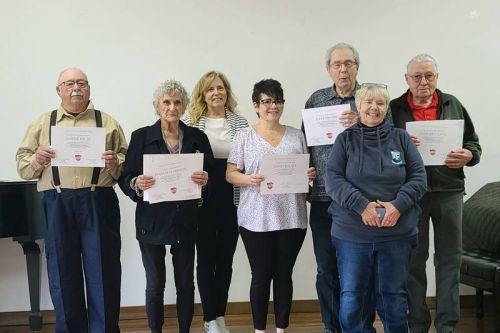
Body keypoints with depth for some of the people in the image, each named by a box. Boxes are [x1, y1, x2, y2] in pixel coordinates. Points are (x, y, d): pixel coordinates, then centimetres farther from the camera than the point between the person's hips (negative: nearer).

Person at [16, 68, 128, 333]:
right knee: (63, 273, 8)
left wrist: (115, 163, -13)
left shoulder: (107, 122, 11)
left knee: (103, 272, 1)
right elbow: (22, 165, 11)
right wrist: (37, 159, -10)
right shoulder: (42, 123, 14)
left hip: (98, 203, -1)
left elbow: (127, 164, 8)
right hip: (57, 205, 1)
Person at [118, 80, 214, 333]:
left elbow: (212, 174, 6)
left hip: (186, 220, 2)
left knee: (186, 283, 9)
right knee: (155, 284, 4)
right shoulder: (141, 137, -1)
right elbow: (125, 178, -1)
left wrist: (205, 180, -16)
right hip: (152, 221, -2)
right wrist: (137, 184, -22)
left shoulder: (197, 137, 5)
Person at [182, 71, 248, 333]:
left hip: (232, 199, 2)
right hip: (202, 200, -2)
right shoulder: (190, 122, 0)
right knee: (206, 258, 4)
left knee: (225, 259, 10)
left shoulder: (240, 122, 6)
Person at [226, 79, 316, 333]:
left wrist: (310, 175, -8)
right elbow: (230, 174, 1)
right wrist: (248, 180, -19)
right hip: (257, 219, -2)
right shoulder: (244, 136, 2)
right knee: (261, 276, 5)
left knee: (284, 275, 9)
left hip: (291, 218, 2)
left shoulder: (296, 135, 10)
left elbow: (306, 171, 15)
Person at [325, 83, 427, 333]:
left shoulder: (401, 138, 6)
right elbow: (333, 179, -5)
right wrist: (361, 205, -18)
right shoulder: (345, 139, 3)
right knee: (351, 297, 7)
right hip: (352, 233, -1)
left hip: (397, 233, 1)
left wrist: (398, 205, -14)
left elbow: (418, 177, 3)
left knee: (393, 296, 11)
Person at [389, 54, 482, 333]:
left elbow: (474, 144, 11)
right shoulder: (394, 109, 2)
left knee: (450, 258, 6)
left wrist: (468, 156, -11)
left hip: (449, 191, 2)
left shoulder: (453, 105, 8)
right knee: (414, 260, 7)